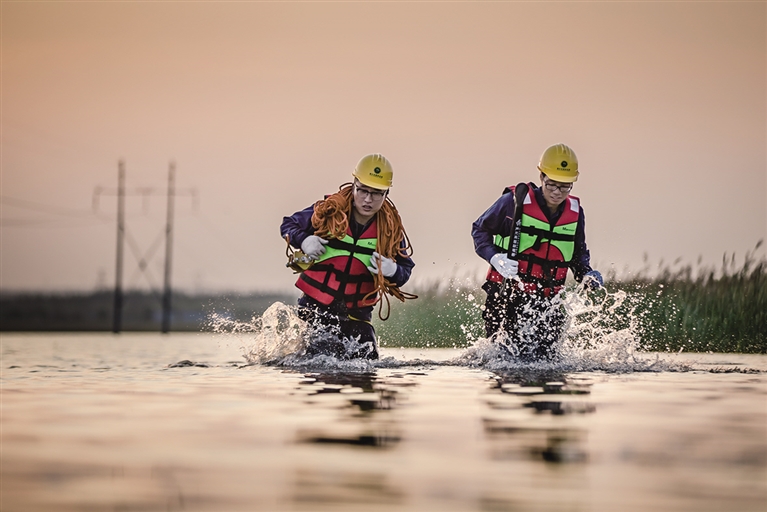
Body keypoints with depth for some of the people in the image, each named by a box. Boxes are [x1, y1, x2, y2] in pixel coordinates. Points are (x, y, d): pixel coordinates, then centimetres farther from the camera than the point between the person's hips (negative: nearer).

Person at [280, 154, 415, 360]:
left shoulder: (391, 227, -1)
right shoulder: (327, 211, -7)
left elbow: (406, 268, 6)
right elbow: (289, 225, 6)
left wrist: (392, 271, -18)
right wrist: (303, 240, -15)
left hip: (356, 313, 3)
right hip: (316, 305, -3)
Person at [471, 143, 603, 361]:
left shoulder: (575, 212, 6)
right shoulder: (515, 201, -7)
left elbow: (579, 253, 21)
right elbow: (480, 229, 3)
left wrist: (586, 274, -1)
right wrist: (494, 257, -16)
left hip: (545, 300, 4)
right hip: (507, 293, -4)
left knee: (545, 356, -2)